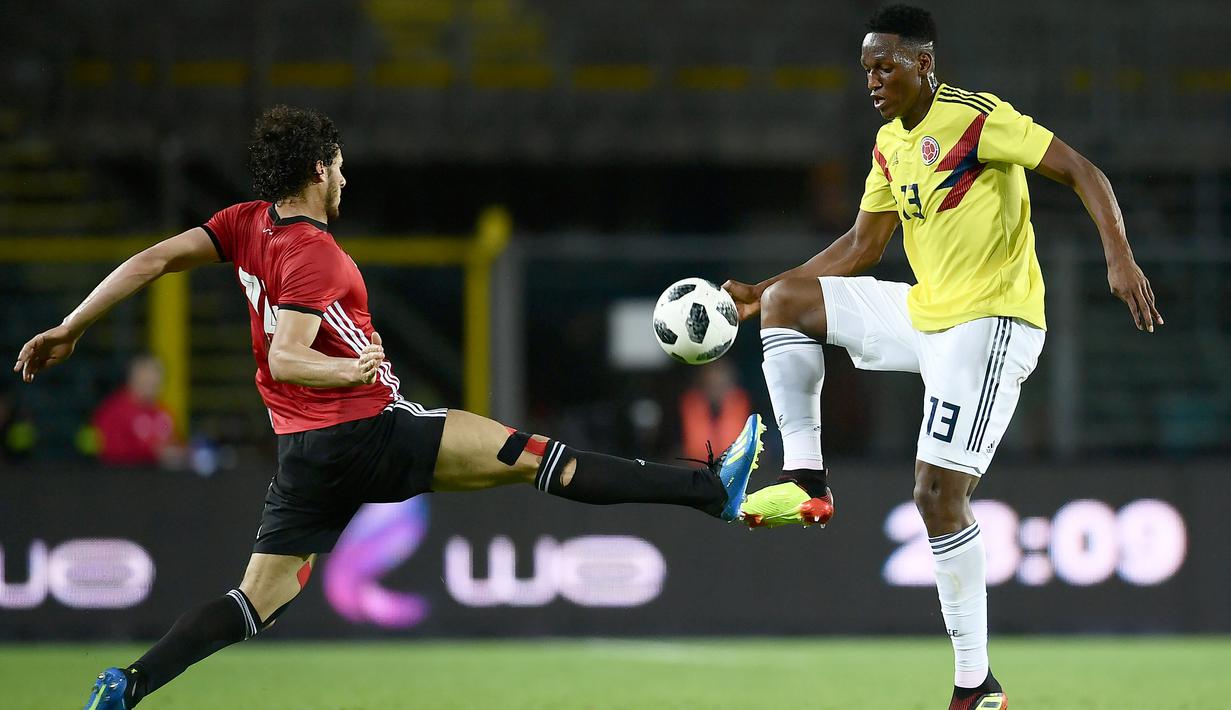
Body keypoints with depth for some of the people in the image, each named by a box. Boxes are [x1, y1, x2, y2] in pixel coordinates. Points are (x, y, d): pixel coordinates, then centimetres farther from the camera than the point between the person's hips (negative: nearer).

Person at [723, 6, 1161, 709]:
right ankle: (807, 481, 3)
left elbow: (1081, 171, -18)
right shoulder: (890, 144, 11)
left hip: (990, 322, -9)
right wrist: (761, 292, 16)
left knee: (938, 491, -15)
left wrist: (1121, 260, -31)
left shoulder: (976, 117, -16)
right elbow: (863, 246, 19)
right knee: (786, 302, 7)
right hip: (924, 311, 9)